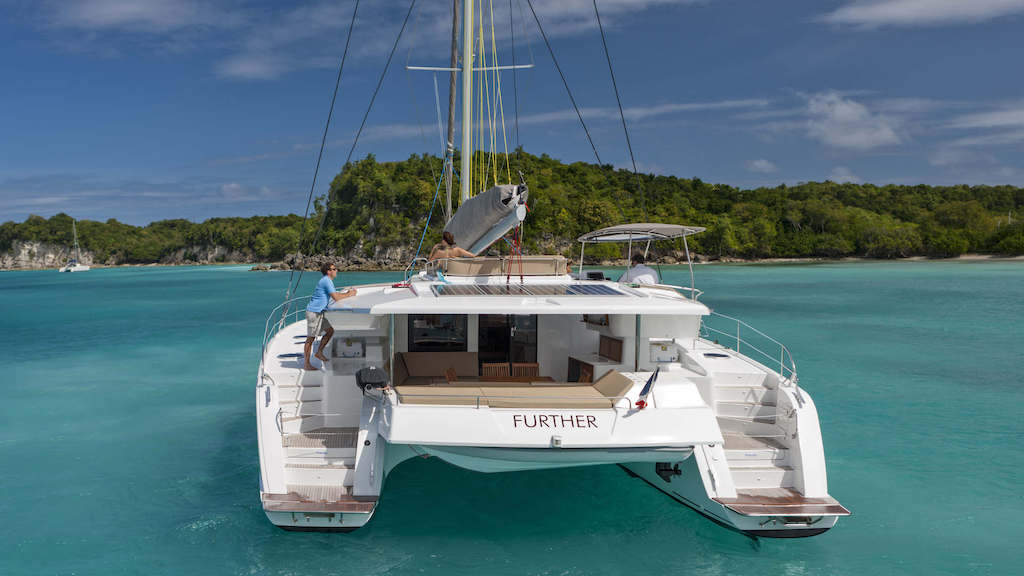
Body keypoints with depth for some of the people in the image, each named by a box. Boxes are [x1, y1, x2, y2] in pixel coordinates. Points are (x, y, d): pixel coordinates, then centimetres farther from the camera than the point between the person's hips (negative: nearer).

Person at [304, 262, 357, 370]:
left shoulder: (328, 281, 15)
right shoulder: (326, 281, -17)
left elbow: (336, 295, 19)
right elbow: (336, 298, -23)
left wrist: (347, 293, 4)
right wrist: (349, 295, -10)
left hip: (319, 312, 10)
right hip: (313, 312, -10)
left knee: (330, 330, 12)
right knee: (311, 338, -3)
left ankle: (319, 352, 22)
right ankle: (307, 364, 3)